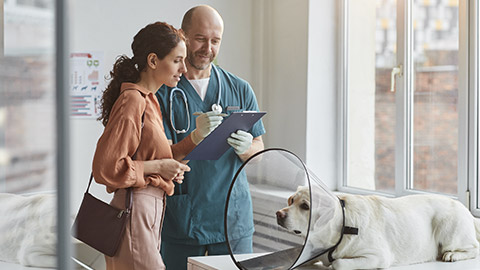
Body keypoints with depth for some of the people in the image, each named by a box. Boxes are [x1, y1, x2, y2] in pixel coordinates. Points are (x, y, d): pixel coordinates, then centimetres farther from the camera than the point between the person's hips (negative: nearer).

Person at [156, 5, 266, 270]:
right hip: (180, 223, -2)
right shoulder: (162, 91, -2)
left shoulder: (240, 89, 9)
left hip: (233, 219, 2)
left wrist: (245, 148, -13)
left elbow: (259, 149, 11)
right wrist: (196, 137, -28)